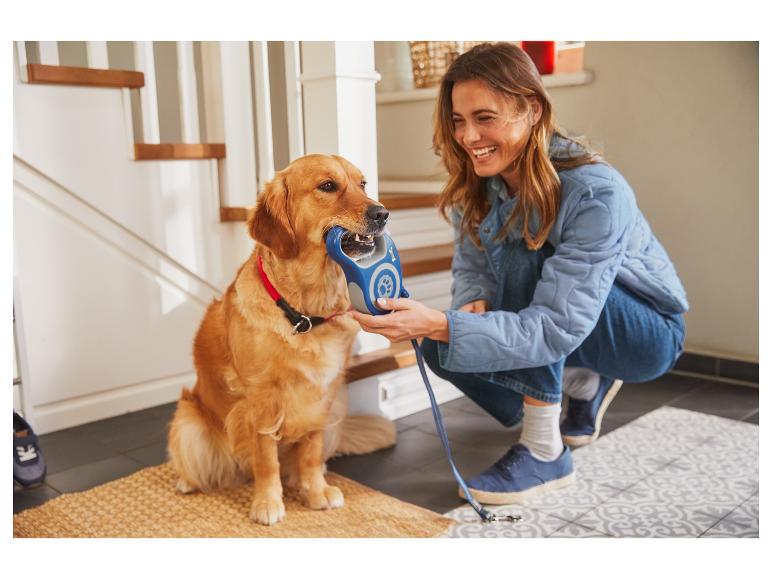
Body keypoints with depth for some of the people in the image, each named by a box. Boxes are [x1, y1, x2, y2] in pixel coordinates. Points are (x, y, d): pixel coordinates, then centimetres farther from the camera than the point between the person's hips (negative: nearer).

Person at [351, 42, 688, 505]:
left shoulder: (595, 192, -33)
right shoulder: (477, 184, -12)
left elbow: (557, 327, -37)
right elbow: (470, 266, -5)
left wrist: (438, 324, -48)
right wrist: (473, 304, -31)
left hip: (649, 333, -6)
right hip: (575, 332, 6)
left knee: (523, 261, -33)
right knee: (443, 350, -14)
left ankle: (546, 453, -21)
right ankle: (586, 383, 9)